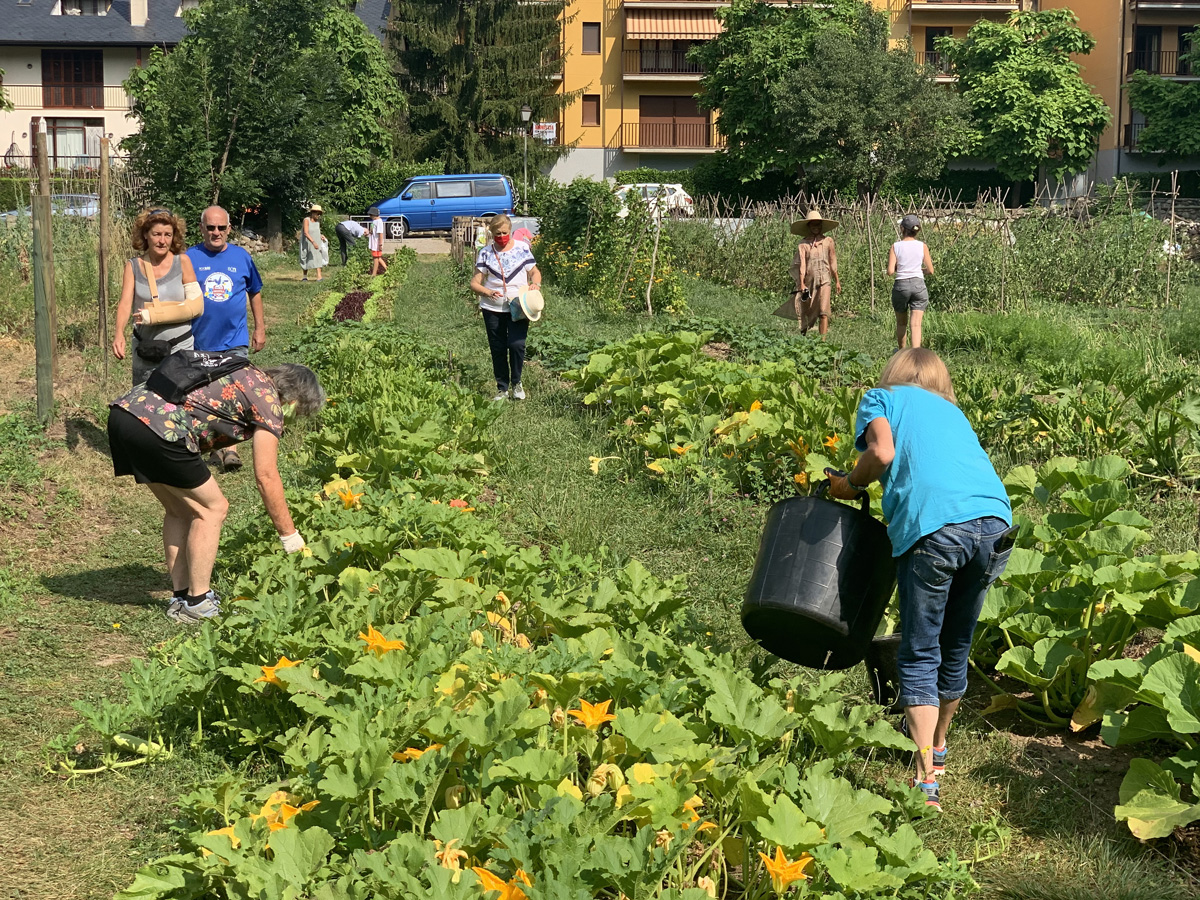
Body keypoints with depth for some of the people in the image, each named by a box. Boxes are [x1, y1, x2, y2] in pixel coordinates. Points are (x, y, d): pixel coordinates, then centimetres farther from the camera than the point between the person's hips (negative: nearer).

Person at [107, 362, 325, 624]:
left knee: (180, 509, 23)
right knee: (212, 509, 6)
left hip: (123, 411, 9)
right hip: (156, 426, -9)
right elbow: (266, 476, 3)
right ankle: (197, 604, 9)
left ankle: (181, 597, 26)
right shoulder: (268, 398, 3)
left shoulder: (245, 375, 27)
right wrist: (289, 535, 11)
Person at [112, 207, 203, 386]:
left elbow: (196, 305, -7)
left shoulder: (182, 262, -2)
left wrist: (154, 315, -14)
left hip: (180, 347, -1)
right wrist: (119, 334, -29)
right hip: (145, 349, 1)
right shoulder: (133, 266, 1)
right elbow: (125, 303, -10)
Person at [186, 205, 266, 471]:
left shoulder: (242, 257, 1)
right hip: (200, 342, 1)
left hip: (235, 341, -1)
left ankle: (229, 447, -8)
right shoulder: (190, 258, -2)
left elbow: (255, 292, 13)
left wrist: (260, 328, 12)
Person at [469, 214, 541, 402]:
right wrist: (488, 292, -22)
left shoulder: (522, 248, 2)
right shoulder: (485, 253, 1)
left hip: (518, 308, -1)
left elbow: (534, 272, 12)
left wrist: (535, 284, -11)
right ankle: (502, 389, 20)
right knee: (498, 349, 5)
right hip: (492, 309, 1)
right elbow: (475, 283, -1)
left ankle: (517, 382, 10)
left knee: (517, 344, -14)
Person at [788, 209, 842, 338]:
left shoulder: (828, 241, 6)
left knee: (823, 312, -13)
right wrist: (801, 284, -17)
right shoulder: (803, 244, 2)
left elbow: (833, 263, 13)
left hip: (824, 281, 0)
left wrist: (837, 281, 16)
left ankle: (823, 340, -17)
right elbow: (801, 265, -7)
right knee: (806, 313, 9)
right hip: (808, 282, 0)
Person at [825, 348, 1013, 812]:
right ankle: (936, 745, 41)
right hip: (996, 521, 5)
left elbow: (882, 451, 0)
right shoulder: (951, 410, 36)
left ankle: (926, 780, -7)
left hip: (936, 525, -5)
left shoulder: (882, 398, 20)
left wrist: (850, 484, 17)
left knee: (919, 657, 1)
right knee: (956, 648, 22)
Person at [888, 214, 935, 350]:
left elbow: (890, 271, -8)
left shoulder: (896, 246, -3)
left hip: (901, 285, 0)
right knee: (916, 324, -5)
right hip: (918, 284, 0)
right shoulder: (922, 246, 1)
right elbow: (930, 271, 4)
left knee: (901, 323, 19)